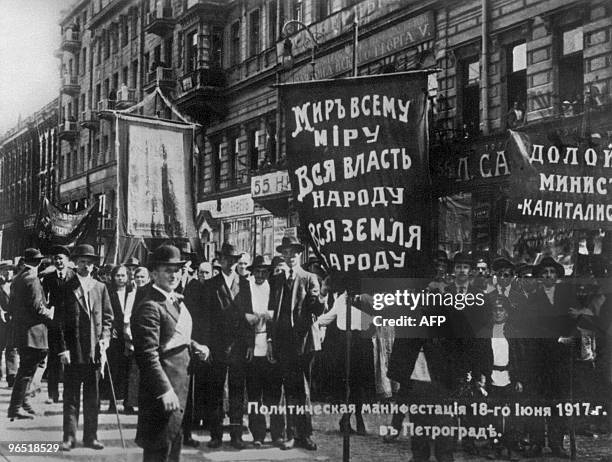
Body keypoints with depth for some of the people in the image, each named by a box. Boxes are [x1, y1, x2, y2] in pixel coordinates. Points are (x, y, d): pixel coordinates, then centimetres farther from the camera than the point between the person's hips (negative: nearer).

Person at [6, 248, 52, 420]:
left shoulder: (17, 279, 13)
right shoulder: (32, 280, -15)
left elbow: (11, 306, 18)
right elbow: (37, 306, -19)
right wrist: (49, 314, -4)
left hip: (19, 330, 9)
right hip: (32, 330, -9)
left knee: (26, 368, 17)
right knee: (27, 370, -5)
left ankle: (21, 403, 23)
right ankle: (16, 408, -4)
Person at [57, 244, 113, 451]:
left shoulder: (100, 288, 10)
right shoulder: (66, 288, 1)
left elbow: (108, 317, 12)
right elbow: (60, 321, -2)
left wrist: (104, 339, -1)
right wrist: (63, 348, -8)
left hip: (95, 350, 3)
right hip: (73, 350, -3)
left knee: (93, 396, 7)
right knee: (71, 396, 2)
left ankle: (90, 436, 14)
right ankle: (69, 437, 7)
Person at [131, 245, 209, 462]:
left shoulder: (176, 300, 13)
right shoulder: (149, 307, -18)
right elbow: (148, 355, -23)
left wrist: (194, 347, 7)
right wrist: (165, 390, -28)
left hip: (180, 388, 10)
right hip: (162, 392, -10)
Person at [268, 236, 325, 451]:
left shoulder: (310, 279, 2)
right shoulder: (277, 280, 12)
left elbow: (317, 310, -7)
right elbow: (272, 311, 12)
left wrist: (320, 301, -30)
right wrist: (270, 339, 6)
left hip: (304, 342, -3)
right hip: (283, 343, 3)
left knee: (302, 390, 0)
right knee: (291, 391, 6)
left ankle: (305, 435, 7)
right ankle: (293, 435, 12)